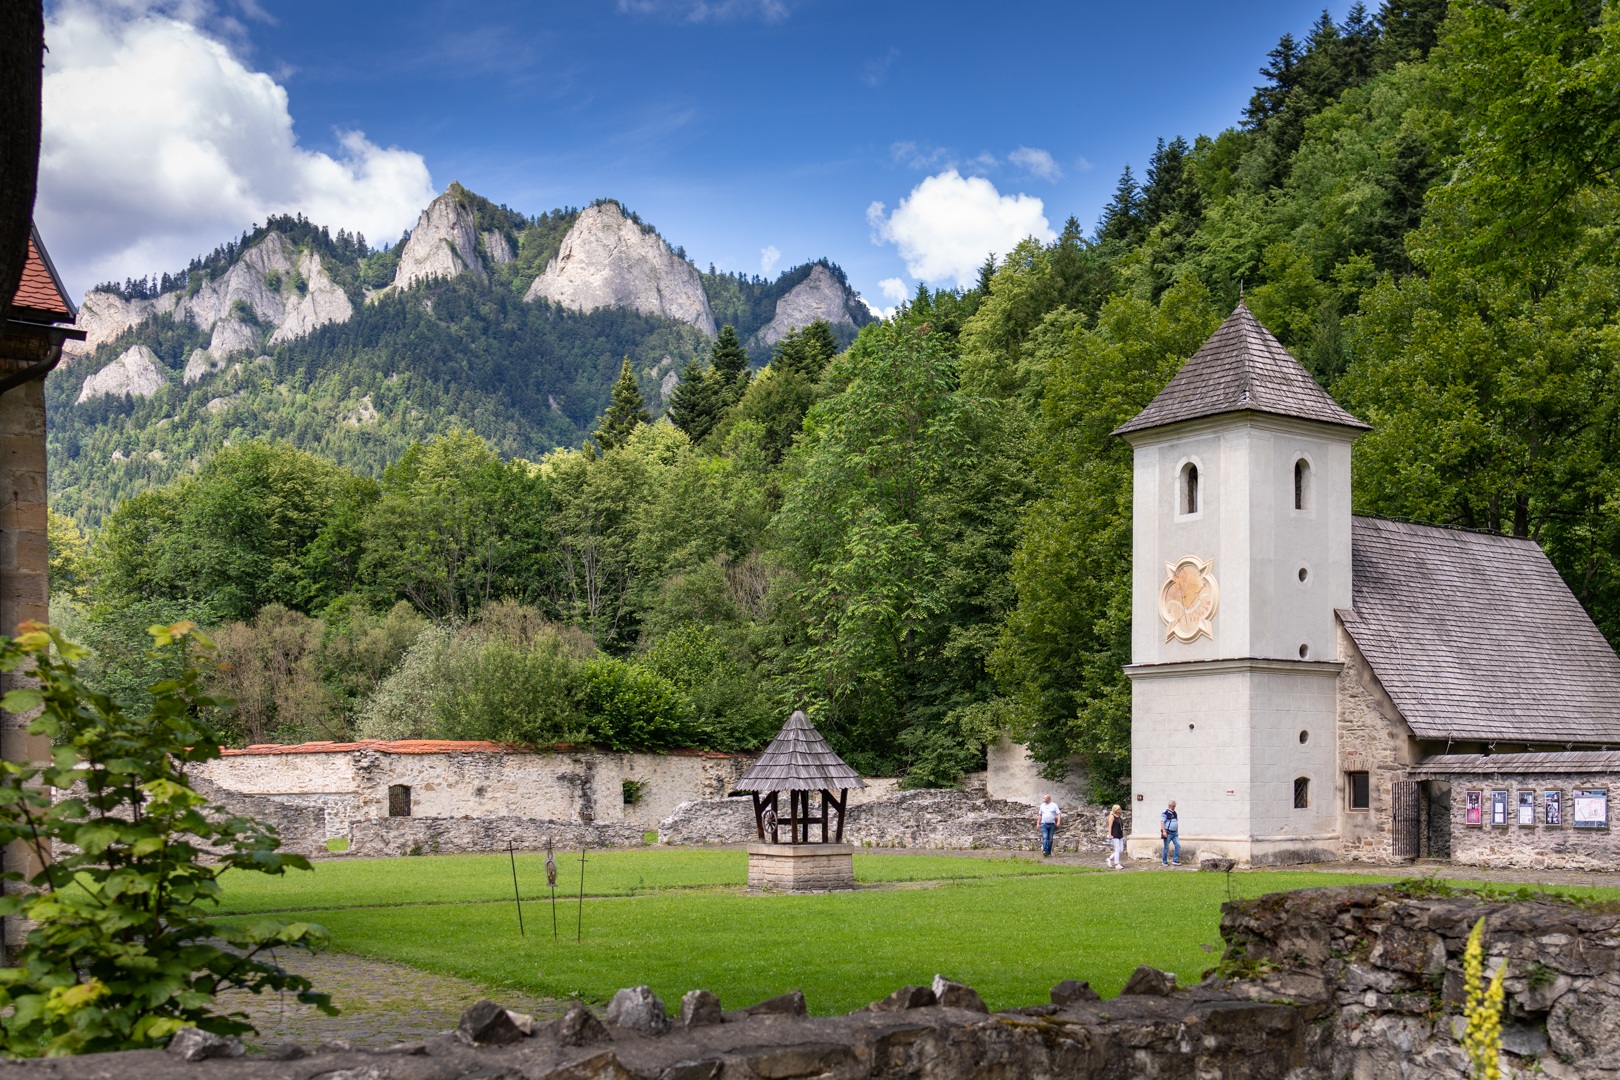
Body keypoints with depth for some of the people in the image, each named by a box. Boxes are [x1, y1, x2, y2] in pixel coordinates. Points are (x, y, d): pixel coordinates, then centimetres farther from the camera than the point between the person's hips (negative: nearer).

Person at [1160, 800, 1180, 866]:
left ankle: (1175, 860, 0)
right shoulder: (1165, 813, -11)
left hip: (1174, 833, 7)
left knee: (1178, 845, -4)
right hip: (1168, 833, -7)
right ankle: (1164, 861, 11)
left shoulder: (1174, 813, 13)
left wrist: (1177, 831, 19)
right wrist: (1164, 831, -24)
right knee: (1166, 848, 0)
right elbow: (1162, 822, -17)